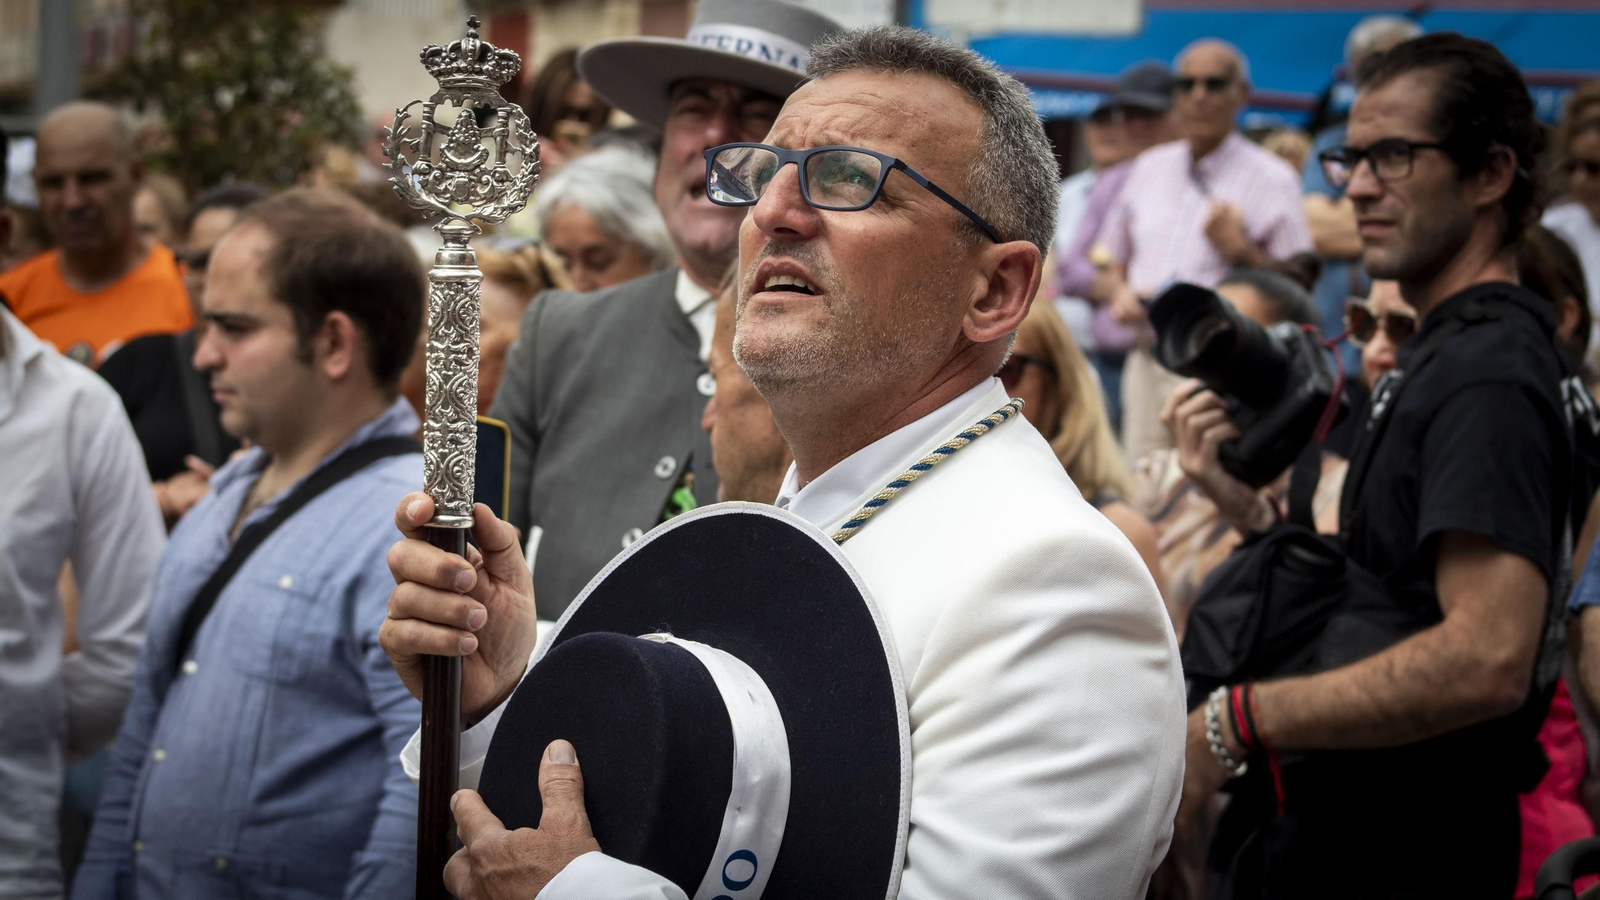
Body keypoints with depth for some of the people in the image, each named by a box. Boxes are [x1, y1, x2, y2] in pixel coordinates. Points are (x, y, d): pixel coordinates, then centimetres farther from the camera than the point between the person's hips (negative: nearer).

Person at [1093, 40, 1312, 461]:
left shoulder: (1272, 179, 1)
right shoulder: (1148, 169, 18)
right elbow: (1109, 270, 23)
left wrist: (1240, 252, -15)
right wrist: (1119, 292, 2)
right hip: (1146, 360, 5)